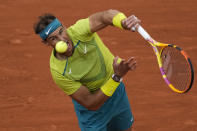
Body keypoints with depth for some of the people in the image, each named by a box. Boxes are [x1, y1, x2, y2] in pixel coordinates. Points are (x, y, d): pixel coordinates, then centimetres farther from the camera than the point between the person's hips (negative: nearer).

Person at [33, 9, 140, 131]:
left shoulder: (78, 31, -29)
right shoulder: (59, 72, -31)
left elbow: (107, 15, -48)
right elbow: (91, 104, -30)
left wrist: (123, 21, -72)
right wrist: (117, 76, -41)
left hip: (117, 90, 3)